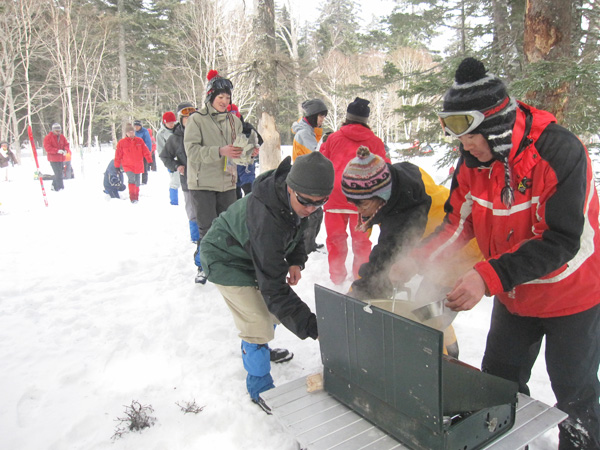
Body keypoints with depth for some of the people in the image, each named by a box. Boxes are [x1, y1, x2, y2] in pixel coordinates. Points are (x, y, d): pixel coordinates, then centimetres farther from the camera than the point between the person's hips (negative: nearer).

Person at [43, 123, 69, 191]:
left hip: (61, 158, 6)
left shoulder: (62, 137, 9)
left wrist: (65, 150, -13)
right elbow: (47, 148, -15)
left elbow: (66, 144, 10)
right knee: (58, 174, -11)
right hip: (53, 158, -6)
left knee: (58, 173, 15)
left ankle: (54, 186, 31)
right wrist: (57, 151, -27)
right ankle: (61, 188, -9)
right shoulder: (48, 137, -8)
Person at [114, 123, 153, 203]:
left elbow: (146, 152, 5)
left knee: (137, 182, 11)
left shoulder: (139, 141, 2)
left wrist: (150, 161, 2)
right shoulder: (121, 143, -2)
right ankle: (132, 198, -22)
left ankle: (136, 197, 29)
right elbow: (118, 155, 4)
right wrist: (117, 167, 7)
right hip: (128, 166, -2)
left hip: (138, 166, 3)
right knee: (131, 180, -22)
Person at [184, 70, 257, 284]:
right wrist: (219, 151, -27)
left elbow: (239, 147, 12)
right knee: (208, 229, -4)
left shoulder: (233, 120, 9)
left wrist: (249, 151, -11)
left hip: (227, 182, 5)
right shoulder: (197, 119, -7)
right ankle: (202, 266, 17)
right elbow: (192, 150, -15)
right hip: (203, 183, -5)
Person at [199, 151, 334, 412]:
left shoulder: (298, 203, -18)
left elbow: (296, 230, 6)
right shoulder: (265, 219, -43)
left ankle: (255, 348, 46)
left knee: (273, 307, 17)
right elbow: (273, 285, -38)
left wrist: (295, 261, -11)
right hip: (225, 260, -8)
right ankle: (260, 388, 11)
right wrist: (311, 327, -37)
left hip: (250, 251, 8)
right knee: (258, 324, -12)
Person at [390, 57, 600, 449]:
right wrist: (418, 260, -18)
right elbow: (459, 222, -3)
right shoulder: (473, 160, -9)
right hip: (514, 296, 6)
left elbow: (561, 240, -32)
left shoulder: (560, 152, -28)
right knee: (498, 382, 17)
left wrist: (490, 276, -42)